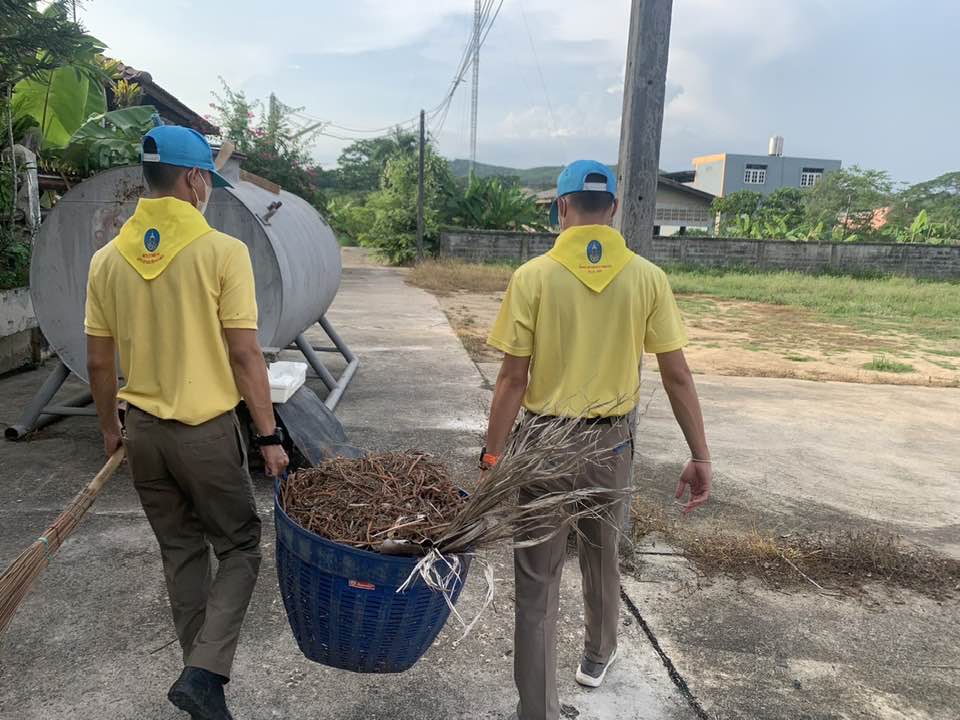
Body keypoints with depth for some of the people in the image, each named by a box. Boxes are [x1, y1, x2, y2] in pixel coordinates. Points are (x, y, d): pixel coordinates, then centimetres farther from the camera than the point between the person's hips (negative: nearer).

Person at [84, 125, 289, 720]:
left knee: (181, 552, 19)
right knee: (240, 547, 13)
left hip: (144, 431, 6)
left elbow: (99, 363, 5)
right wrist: (269, 436, -9)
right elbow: (245, 354, -15)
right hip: (207, 430, -5)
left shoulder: (108, 258, 1)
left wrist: (110, 428, 19)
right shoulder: (222, 251, -14)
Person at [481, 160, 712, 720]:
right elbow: (677, 376, -5)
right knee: (603, 555, 26)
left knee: (538, 579, 9)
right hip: (612, 442, 3)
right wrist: (700, 456, 2)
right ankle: (599, 656, 50)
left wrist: (492, 457, -6)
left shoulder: (533, 277, -12)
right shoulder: (648, 278, -6)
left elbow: (513, 379, -13)